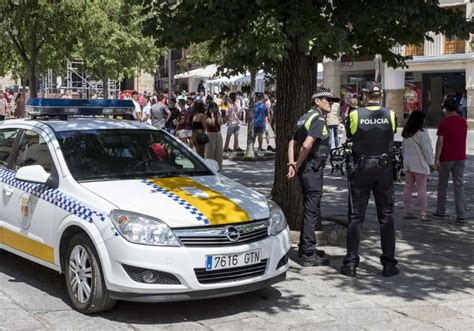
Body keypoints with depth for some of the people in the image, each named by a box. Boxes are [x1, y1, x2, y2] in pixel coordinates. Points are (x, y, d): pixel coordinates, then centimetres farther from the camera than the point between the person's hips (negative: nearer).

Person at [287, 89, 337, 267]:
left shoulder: (304, 118, 16)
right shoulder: (318, 119, -14)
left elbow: (292, 143, 15)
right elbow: (306, 145, -25)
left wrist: (292, 164, 4)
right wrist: (298, 166, -12)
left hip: (306, 170, 10)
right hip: (313, 169, -10)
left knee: (310, 210, 19)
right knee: (312, 211, -5)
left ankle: (305, 248, 28)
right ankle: (308, 254, -1)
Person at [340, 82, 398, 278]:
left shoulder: (355, 115, -7)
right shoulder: (390, 115, -4)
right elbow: (393, 134, 10)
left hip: (361, 168, -1)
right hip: (384, 168, 1)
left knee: (356, 217, 6)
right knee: (386, 216, 8)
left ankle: (351, 264, 5)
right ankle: (389, 264, 10)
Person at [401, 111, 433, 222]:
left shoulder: (406, 133, 8)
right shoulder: (422, 133, -15)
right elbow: (426, 149, -12)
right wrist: (430, 163, -3)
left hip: (407, 163, 7)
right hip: (420, 164, -7)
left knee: (408, 187, 11)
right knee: (421, 189, -3)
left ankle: (407, 212, 15)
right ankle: (423, 214, -4)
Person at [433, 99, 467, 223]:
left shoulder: (444, 122, -12)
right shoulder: (463, 122, 5)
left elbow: (440, 142, -16)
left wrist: (436, 160, -15)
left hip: (446, 158, -4)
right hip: (460, 158, 4)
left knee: (442, 186, 10)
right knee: (459, 186, 2)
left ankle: (440, 212, 19)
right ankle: (461, 215, -4)